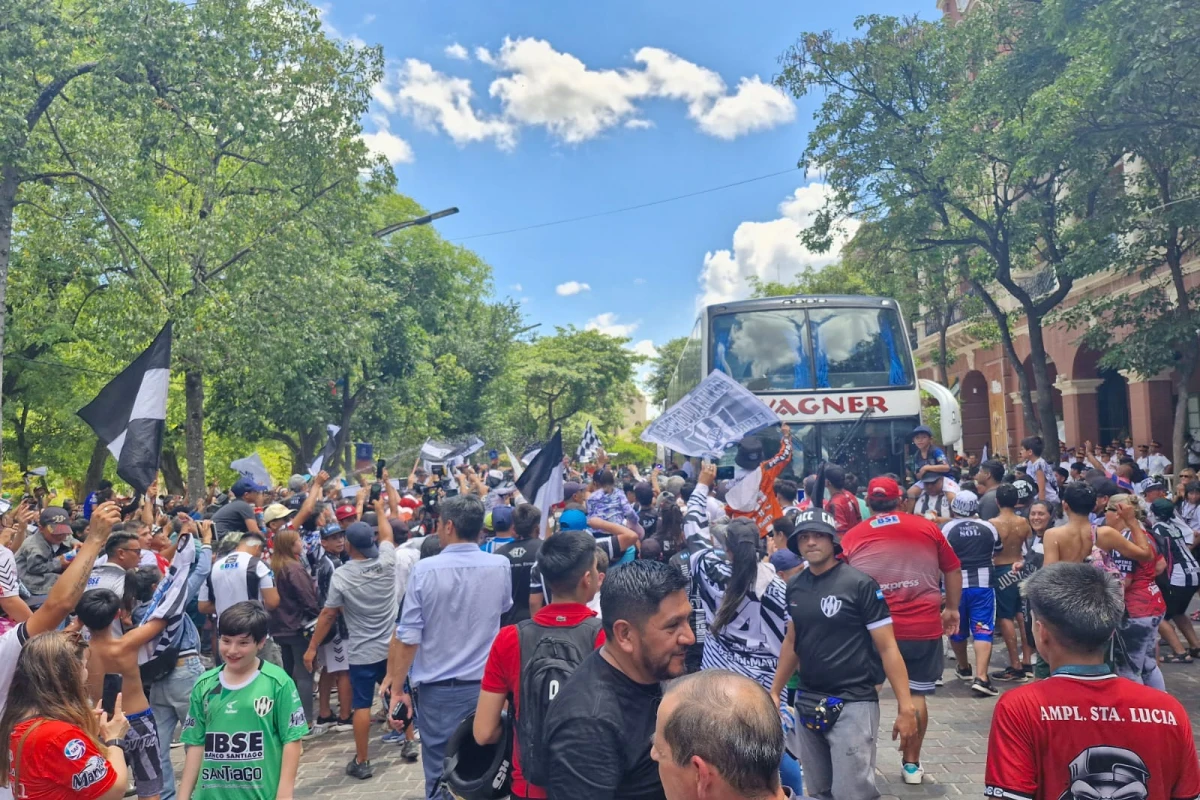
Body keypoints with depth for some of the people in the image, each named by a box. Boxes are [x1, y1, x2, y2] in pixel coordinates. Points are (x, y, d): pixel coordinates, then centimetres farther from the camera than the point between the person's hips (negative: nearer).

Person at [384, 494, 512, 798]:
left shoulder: (425, 569, -13)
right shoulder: (501, 566, -5)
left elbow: (408, 637, -10)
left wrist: (397, 689, 0)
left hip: (438, 689, -2)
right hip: (486, 685, 2)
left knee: (440, 774, 10)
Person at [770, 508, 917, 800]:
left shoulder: (860, 584, -12)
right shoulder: (794, 587, 4)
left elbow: (887, 647, -11)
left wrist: (906, 707, -15)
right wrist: (775, 692, 14)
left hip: (852, 704, -5)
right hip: (806, 703, 6)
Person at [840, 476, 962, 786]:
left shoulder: (853, 536, 2)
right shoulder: (926, 527, 4)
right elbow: (953, 569, 10)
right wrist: (952, 608, 22)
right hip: (923, 625, 0)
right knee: (916, 694, 12)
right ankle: (911, 764, 21)